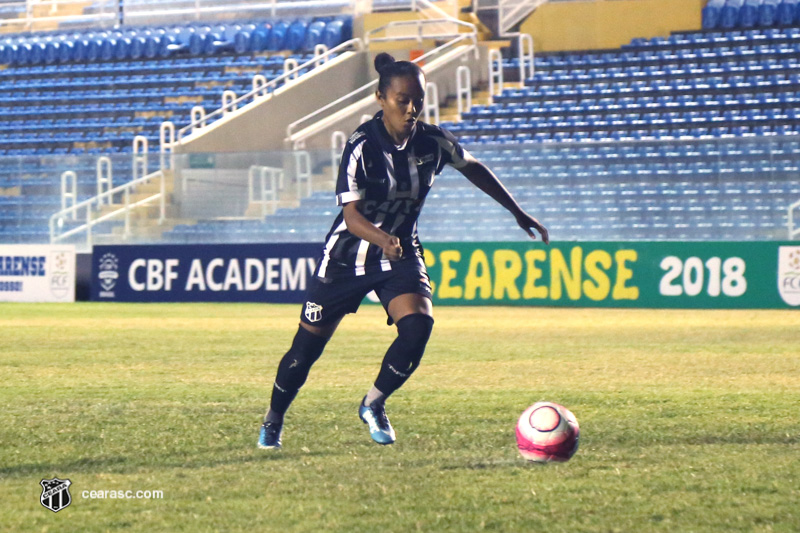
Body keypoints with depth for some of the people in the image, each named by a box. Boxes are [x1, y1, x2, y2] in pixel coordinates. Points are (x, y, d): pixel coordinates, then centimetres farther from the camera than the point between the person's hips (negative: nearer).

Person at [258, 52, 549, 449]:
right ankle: (273, 421, 30)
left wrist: (517, 212, 18)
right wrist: (383, 239, -48)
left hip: (401, 253, 3)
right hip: (347, 256, -3)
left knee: (418, 326, -23)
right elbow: (352, 215, -27)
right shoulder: (361, 147, -23)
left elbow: (472, 168, 12)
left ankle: (373, 405, 1)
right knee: (308, 345, 5)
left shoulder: (433, 142, -9)